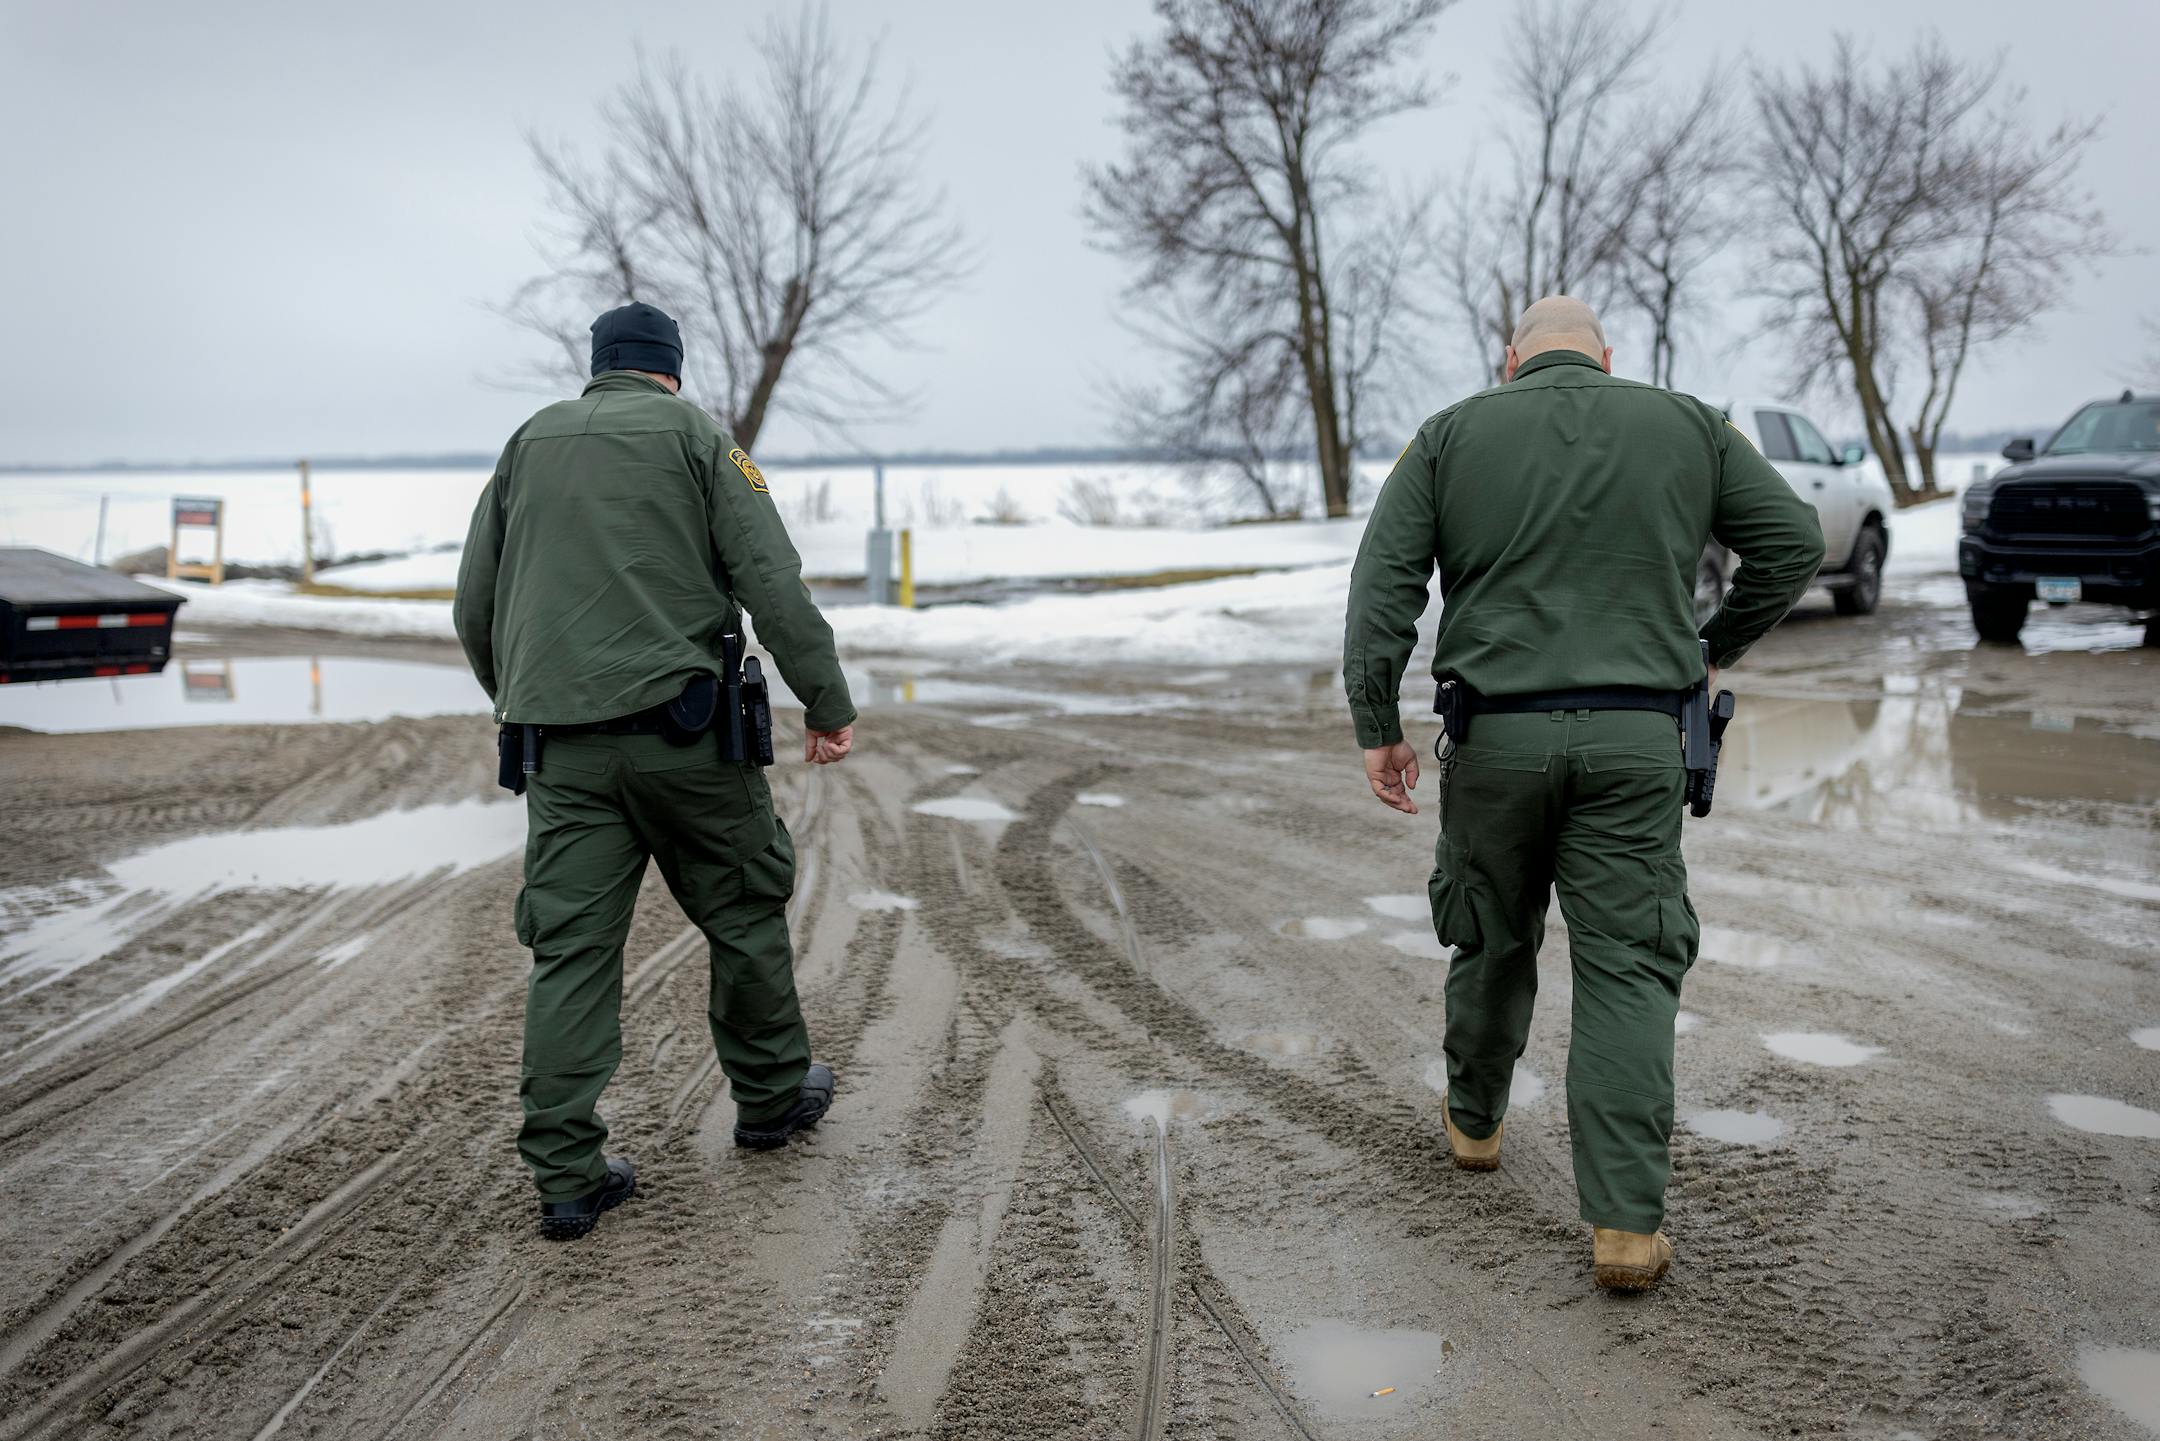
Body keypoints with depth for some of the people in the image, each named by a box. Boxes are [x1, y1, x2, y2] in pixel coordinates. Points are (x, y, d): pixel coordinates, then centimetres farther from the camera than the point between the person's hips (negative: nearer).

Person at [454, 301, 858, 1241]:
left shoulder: (528, 442, 16)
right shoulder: (696, 436, 3)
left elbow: (474, 606, 18)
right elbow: (773, 582, -7)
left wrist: (516, 702, 31)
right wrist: (828, 704, -4)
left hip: (560, 742, 4)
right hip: (678, 722, -4)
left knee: (570, 948, 4)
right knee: (744, 909, 14)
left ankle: (567, 1177, 4)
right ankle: (771, 1097, 28)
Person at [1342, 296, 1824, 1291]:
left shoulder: (1452, 434, 5)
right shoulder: (1687, 427, 9)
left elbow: (1383, 583, -4)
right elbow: (1794, 541, 9)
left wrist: (1376, 727, -3)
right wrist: (1719, 647, 21)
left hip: (1496, 735, 0)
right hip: (1634, 740, 0)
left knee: (1493, 939, 19)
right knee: (1626, 970, 2)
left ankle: (1474, 1118, 40)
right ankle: (1626, 1224, -2)